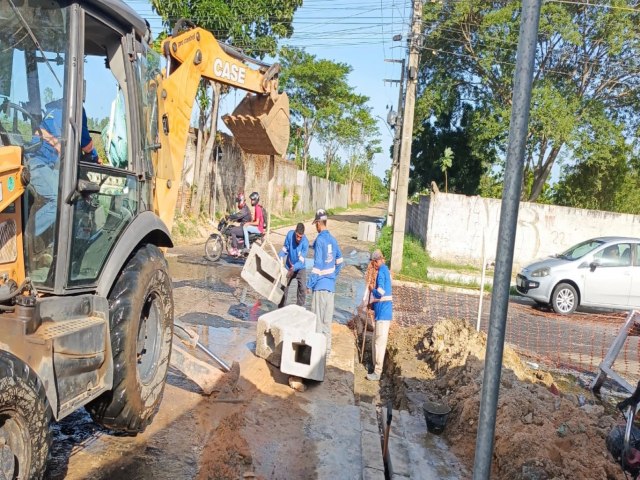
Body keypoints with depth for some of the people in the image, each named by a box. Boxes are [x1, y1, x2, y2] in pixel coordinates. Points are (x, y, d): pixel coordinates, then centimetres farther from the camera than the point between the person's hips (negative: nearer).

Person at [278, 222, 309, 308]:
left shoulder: (305, 242, -28)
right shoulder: (290, 234, -20)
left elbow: (301, 260, -29)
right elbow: (285, 248, -7)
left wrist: (294, 268, -45)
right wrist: (279, 258, -23)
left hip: (300, 268, -3)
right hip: (288, 267, 3)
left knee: (302, 288, -15)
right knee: (284, 287, 9)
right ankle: (280, 308, 25)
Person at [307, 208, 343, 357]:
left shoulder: (319, 240, -13)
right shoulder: (333, 240, 8)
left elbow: (317, 265, -17)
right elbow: (340, 262, 15)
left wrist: (309, 283, -12)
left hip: (320, 284, -7)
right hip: (331, 285, 7)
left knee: (317, 318, 1)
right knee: (327, 318, 13)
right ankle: (327, 347, 20)